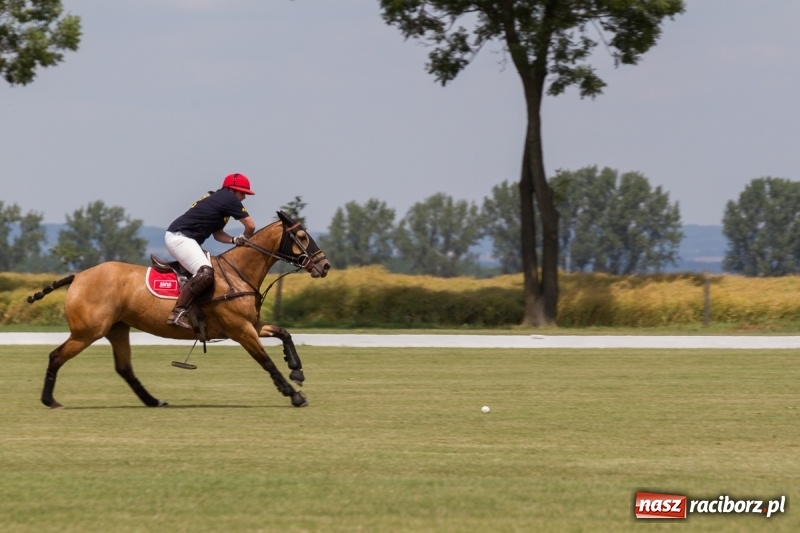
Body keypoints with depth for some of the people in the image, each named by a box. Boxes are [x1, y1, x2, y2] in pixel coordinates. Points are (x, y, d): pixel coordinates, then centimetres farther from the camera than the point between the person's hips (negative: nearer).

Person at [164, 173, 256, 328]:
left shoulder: (217, 198, 23)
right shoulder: (229, 199, -5)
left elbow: (217, 233, 24)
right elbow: (251, 226, -4)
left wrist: (235, 240, 6)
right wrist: (245, 238, 17)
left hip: (178, 237, 11)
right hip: (179, 238, -11)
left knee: (216, 266, 20)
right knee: (205, 273, -28)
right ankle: (178, 313, -33)